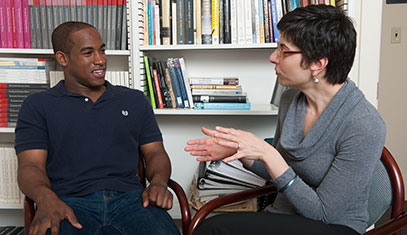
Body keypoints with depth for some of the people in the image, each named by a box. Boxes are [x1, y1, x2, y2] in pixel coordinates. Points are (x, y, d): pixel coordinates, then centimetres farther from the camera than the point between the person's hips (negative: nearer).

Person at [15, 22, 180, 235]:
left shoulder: (134, 100, 21)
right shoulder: (38, 106, 14)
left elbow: (155, 153, 18)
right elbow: (30, 165, 3)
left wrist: (158, 182, -6)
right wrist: (46, 198, -20)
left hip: (129, 198, 2)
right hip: (69, 203, -1)